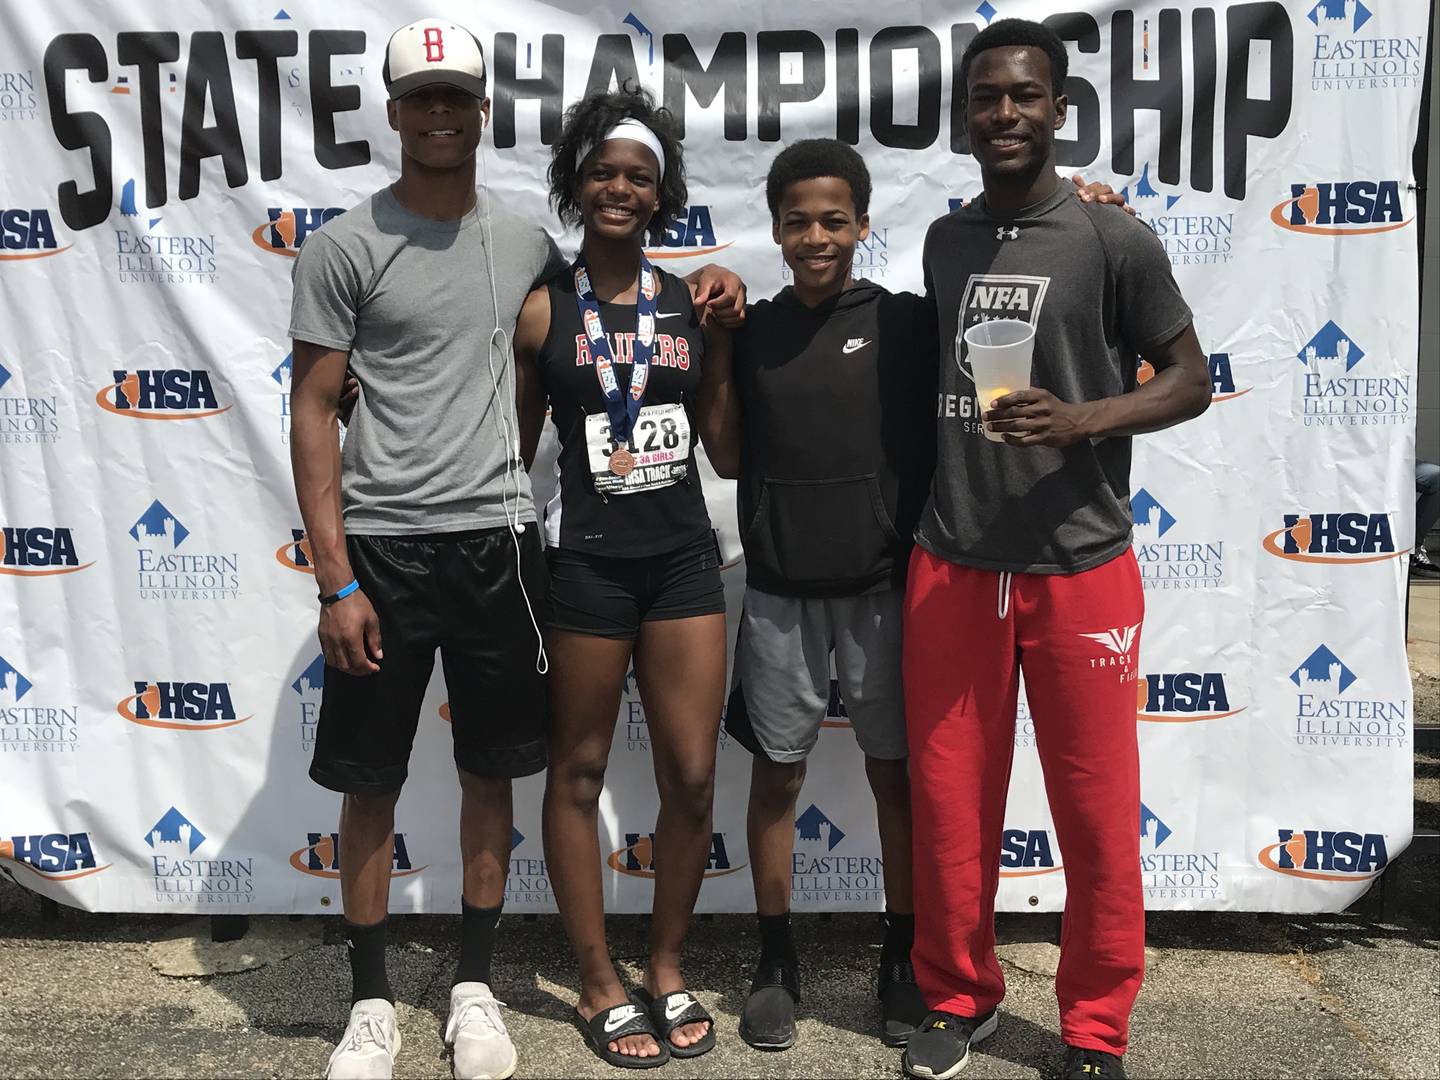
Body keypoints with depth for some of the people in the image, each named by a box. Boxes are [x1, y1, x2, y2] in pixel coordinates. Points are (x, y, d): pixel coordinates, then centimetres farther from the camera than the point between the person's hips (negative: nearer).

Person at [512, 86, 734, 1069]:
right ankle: (601, 985, 25)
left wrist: (727, 338, -1)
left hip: (683, 556, 3)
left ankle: (667, 968, 27)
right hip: (588, 560, -2)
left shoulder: (693, 303, 6)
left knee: (693, 777, 6)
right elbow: (515, 447, 5)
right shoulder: (543, 312, -2)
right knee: (581, 771, 9)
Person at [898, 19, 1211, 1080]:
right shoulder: (945, 242, 10)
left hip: (1081, 569, -3)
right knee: (950, 804, 9)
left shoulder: (1115, 242, -3)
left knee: (1098, 815, 5)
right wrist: (928, 516, 10)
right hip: (951, 568, 4)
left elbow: (1189, 380, 0)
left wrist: (1080, 419, -18)